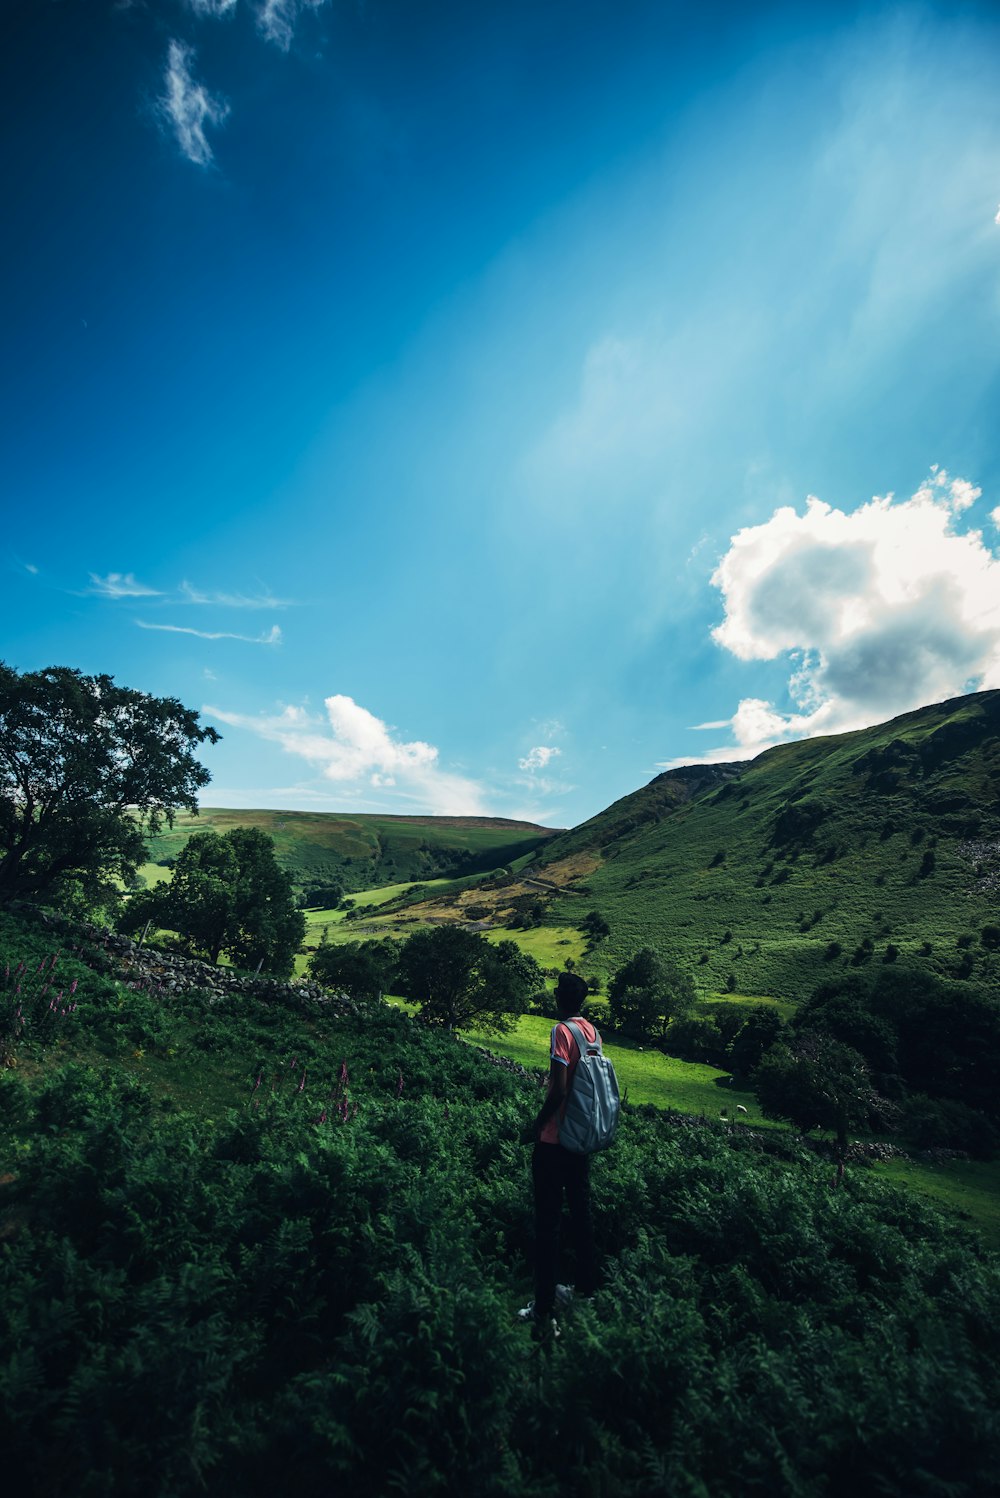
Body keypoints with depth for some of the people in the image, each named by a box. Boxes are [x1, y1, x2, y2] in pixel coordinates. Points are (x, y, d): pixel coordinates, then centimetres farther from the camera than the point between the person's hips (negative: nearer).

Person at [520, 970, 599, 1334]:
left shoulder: (561, 1031, -21)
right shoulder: (592, 1031, 1)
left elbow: (558, 1090, -25)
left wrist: (538, 1124, -11)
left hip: (554, 1141, -7)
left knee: (547, 1222, 4)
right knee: (580, 1212, 21)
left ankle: (545, 1310, 13)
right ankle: (586, 1287, 36)